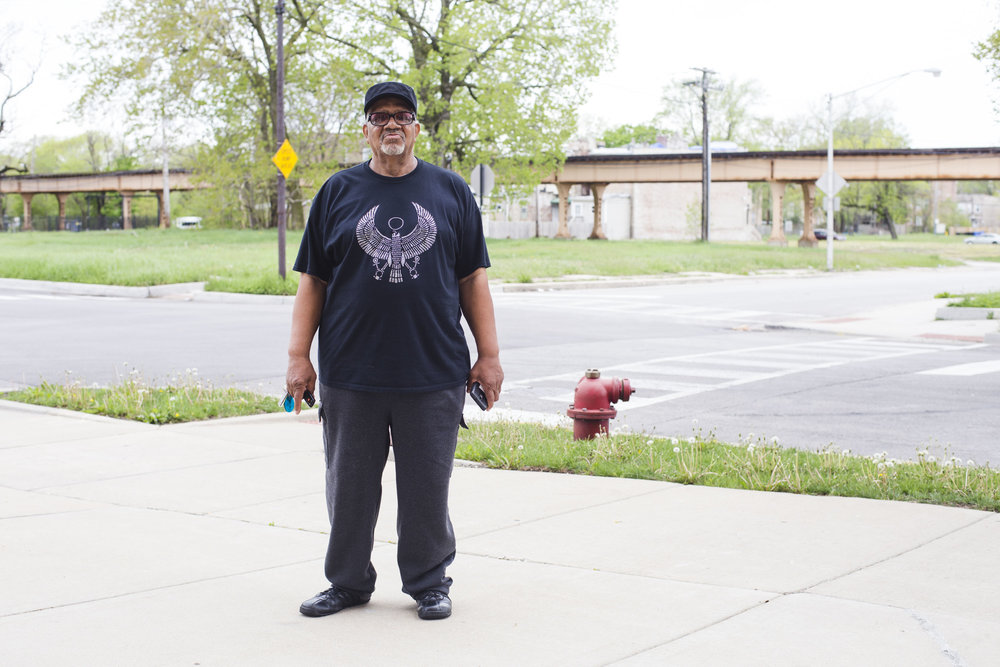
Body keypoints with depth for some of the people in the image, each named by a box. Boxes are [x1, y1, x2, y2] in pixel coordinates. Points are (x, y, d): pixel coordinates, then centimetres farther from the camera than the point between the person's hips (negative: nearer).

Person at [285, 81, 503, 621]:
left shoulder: (450, 191, 9)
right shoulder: (338, 192, 9)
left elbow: (473, 279, 9)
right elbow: (312, 282, 8)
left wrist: (489, 355, 5)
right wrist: (298, 356, 2)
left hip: (434, 374, 0)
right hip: (350, 375, 1)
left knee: (427, 486, 4)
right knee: (349, 486, 7)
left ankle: (429, 582, 20)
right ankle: (348, 581, 23)